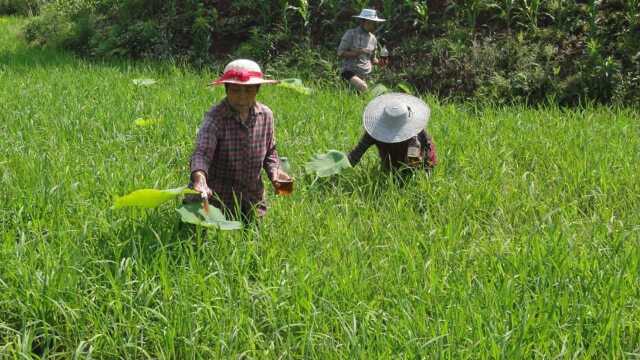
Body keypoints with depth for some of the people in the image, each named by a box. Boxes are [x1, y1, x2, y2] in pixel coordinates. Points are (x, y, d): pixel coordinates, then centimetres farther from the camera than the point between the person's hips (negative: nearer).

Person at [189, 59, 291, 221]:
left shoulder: (265, 115, -3)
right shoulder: (215, 117, -20)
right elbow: (202, 152, -33)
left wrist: (274, 170, -9)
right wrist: (199, 176, -53)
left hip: (254, 198, 5)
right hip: (221, 198, -5)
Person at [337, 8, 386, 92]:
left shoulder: (373, 38, 11)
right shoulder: (351, 34, -6)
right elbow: (340, 53, -9)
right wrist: (359, 52, -18)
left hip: (364, 75, 6)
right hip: (350, 72, -6)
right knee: (363, 88, -29)